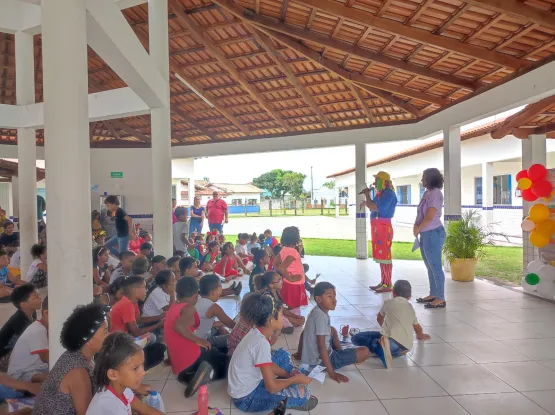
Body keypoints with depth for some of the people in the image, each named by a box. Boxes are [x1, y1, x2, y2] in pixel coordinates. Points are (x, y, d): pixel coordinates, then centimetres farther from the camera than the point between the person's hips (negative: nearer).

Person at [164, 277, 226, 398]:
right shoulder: (189, 308, -11)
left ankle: (188, 376, 4)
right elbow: (178, 325, -29)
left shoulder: (173, 308, 14)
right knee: (229, 363, 10)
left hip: (178, 364, 7)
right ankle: (206, 372, -15)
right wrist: (198, 340, -19)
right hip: (192, 357, -7)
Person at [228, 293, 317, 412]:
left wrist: (290, 375, 2)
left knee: (283, 355, 15)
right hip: (245, 398, -9)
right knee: (301, 392, -20)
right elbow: (272, 387, -27)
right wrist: (295, 379, -10)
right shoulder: (261, 343, -30)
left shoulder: (257, 333, -3)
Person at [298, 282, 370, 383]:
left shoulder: (315, 311, 3)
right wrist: (331, 373, -25)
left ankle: (341, 353, 21)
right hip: (320, 360, -9)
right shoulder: (321, 316, -25)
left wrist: (299, 353, 25)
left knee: (332, 330, 32)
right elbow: (321, 346, -27)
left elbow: (304, 333, 14)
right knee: (365, 352, -11)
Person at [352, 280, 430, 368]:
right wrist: (421, 336, 66)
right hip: (406, 347, 4)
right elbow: (418, 327, 42)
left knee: (355, 338, 4)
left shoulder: (388, 302, 19)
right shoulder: (410, 308, 28)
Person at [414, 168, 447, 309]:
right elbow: (420, 213, 17)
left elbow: (430, 216, -19)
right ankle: (433, 294, 25)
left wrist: (418, 229, -9)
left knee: (436, 267, -5)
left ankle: (440, 299, 1)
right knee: (430, 267, 15)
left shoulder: (435, 193, -13)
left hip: (433, 234, -9)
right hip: (425, 234, 9)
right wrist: (416, 225, -1)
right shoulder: (427, 193, 14)